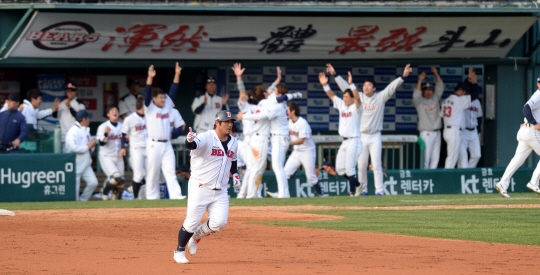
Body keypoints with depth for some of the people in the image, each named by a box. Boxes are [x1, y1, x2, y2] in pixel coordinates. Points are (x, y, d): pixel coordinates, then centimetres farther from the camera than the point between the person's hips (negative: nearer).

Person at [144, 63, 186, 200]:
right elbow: (147, 94, -14)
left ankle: (175, 194, -12)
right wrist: (150, 78, -26)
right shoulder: (150, 108, 0)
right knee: (153, 172, 1)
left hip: (166, 144, 4)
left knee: (170, 170, -4)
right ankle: (152, 196, 7)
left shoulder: (167, 106, 13)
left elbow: (173, 91, 9)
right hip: (154, 144, -4)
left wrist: (177, 75, 1)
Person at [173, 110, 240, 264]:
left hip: (220, 191, 6)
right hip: (200, 187, -6)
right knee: (192, 221, -5)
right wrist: (190, 141, -58)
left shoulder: (233, 142, 9)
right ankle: (179, 251, 16)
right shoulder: (206, 138, -14)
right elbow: (192, 145, -35)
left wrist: (235, 174, 10)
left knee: (219, 222, -7)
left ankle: (196, 237, 22)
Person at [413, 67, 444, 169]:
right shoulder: (419, 101, -2)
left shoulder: (435, 98, 11)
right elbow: (416, 94, -21)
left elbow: (440, 87, 5)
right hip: (426, 133, -5)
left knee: (435, 157, 5)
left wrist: (436, 74, -8)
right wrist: (420, 80, -29)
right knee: (426, 156, -9)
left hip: (437, 132, 5)